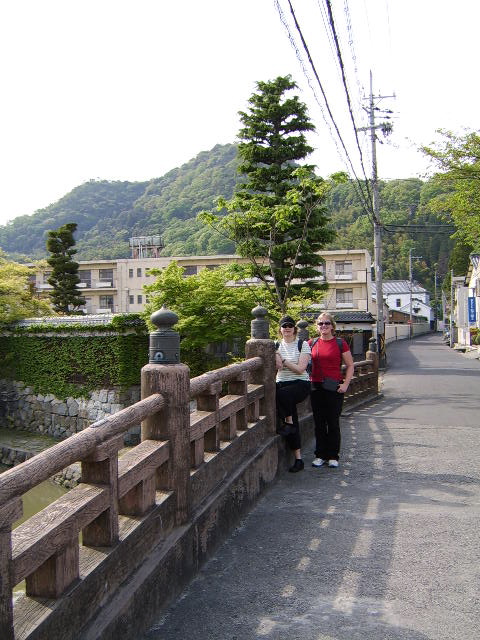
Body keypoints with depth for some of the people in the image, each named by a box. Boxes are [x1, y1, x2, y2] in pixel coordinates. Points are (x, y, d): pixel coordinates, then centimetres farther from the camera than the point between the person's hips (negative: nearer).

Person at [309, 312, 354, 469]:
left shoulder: (340, 343, -1)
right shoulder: (312, 343, 7)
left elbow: (350, 365, 2)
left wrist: (345, 384, -8)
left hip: (334, 388, -3)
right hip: (316, 388, 3)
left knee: (333, 422, 3)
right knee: (319, 423, 8)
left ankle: (333, 456, 13)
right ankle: (320, 455, 19)